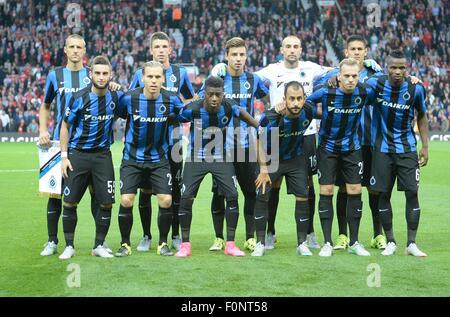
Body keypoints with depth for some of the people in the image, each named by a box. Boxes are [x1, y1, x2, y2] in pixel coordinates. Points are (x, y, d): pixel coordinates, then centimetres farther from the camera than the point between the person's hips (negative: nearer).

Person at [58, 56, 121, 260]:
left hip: (103, 155, 2)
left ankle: (99, 246, 14)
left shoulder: (115, 97, -1)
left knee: (106, 203, 0)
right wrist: (64, 156, -5)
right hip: (78, 154, -2)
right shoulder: (79, 98, -10)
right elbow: (65, 126, -2)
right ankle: (69, 246, 12)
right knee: (70, 203, -2)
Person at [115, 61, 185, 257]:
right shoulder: (129, 98, -13)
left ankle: (163, 243, 11)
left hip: (159, 159, 1)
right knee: (126, 200, -10)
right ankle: (125, 244, 9)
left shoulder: (171, 99, -8)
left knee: (165, 201, -8)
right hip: (132, 159, -1)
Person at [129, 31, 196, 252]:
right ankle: (146, 236, 14)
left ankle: (175, 236, 15)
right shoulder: (140, 74, 3)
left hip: (172, 140, 0)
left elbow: (191, 101, 18)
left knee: (175, 189, 4)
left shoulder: (180, 73, 5)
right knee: (145, 190, 2)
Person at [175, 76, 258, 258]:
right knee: (186, 198, -7)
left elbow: (242, 113, 7)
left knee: (232, 196, -8)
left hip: (221, 158, 2)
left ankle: (230, 244, 2)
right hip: (196, 158, -2)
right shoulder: (193, 110, -23)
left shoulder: (229, 107, -16)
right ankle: (185, 244, 7)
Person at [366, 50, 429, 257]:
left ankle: (411, 243, 3)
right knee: (384, 194, 2)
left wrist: (425, 146, 4)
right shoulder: (375, 84, -10)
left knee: (412, 192, -6)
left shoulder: (416, 89, -8)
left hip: (407, 148, 0)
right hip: (383, 149, 0)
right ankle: (390, 242, 14)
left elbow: (422, 116, 7)